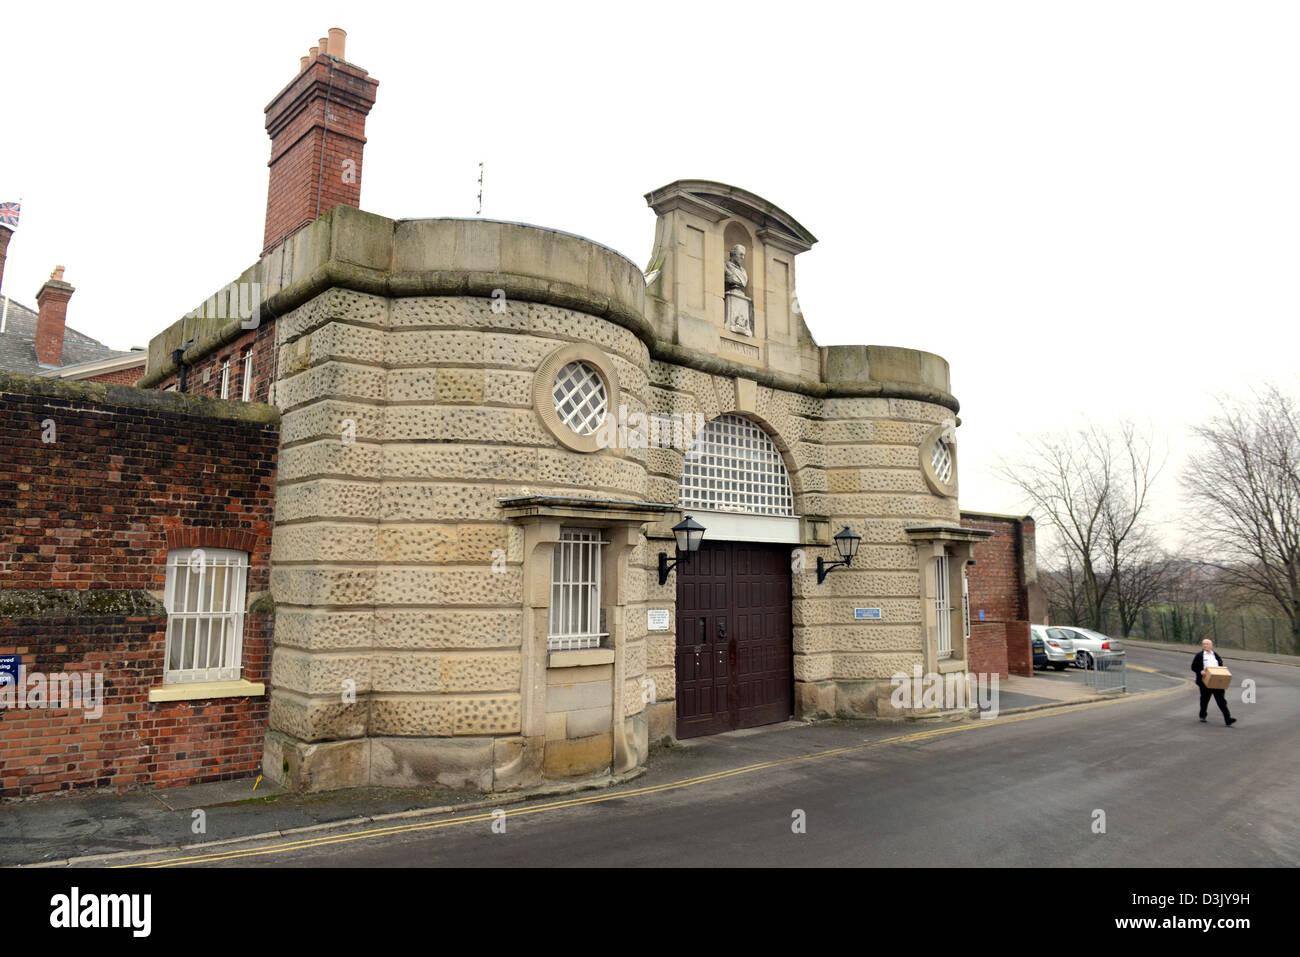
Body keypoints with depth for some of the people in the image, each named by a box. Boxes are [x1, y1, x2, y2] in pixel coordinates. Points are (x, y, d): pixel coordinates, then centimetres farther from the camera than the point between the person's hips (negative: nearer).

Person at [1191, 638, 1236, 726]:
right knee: (1204, 699, 11)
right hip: (1205, 681, -2)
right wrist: (1200, 671, -18)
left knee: (1221, 699, -7)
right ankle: (1202, 716, 30)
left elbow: (1221, 667, 20)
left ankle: (1227, 719, -12)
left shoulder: (1217, 655, 14)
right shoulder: (1199, 655, 3)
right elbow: (1193, 667, 0)